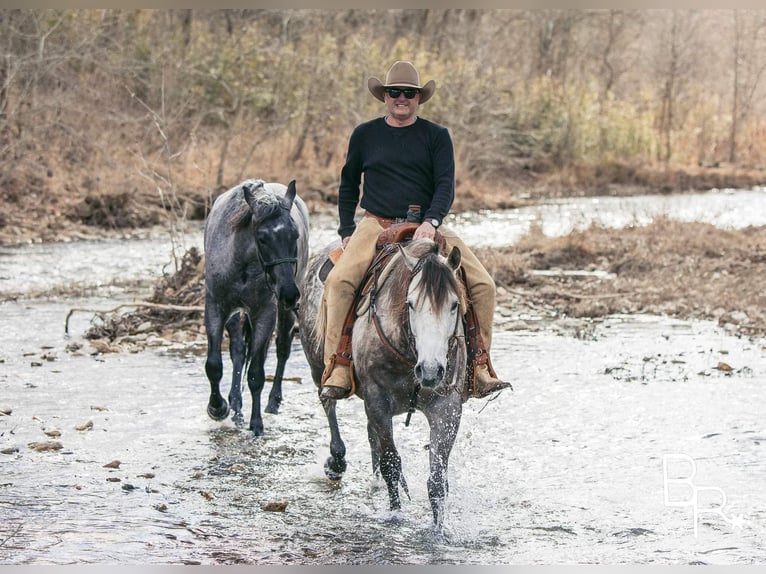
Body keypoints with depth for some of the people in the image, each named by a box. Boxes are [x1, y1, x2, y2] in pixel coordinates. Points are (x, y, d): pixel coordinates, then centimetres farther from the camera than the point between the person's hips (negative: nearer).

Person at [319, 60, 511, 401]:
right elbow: (348, 186, 19)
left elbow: (445, 186, -1)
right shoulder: (365, 135, 9)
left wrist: (430, 222, -20)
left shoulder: (437, 136, 6)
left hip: (427, 227, 1)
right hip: (375, 225, -1)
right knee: (339, 280, -29)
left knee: (483, 285, -14)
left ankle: (480, 368, -3)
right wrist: (347, 231, 8)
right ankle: (337, 371, -26)